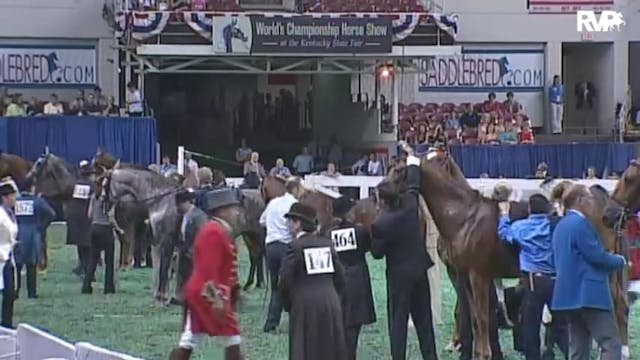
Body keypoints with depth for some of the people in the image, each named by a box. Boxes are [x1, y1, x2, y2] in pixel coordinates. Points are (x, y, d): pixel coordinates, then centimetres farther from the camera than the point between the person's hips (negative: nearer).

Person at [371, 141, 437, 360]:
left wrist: (375, 239, 9)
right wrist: (411, 157, 26)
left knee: (398, 320, 0)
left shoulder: (381, 223, -20)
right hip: (420, 268, 6)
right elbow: (414, 185, 13)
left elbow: (377, 253, -12)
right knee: (424, 318, 14)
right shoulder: (410, 205, -5)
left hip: (399, 275, -6)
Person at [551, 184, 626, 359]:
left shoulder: (561, 226, 17)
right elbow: (596, 255, -17)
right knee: (612, 344, -9)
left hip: (570, 292, 10)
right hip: (588, 293, -10)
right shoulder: (581, 223, -13)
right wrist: (620, 260, 1)